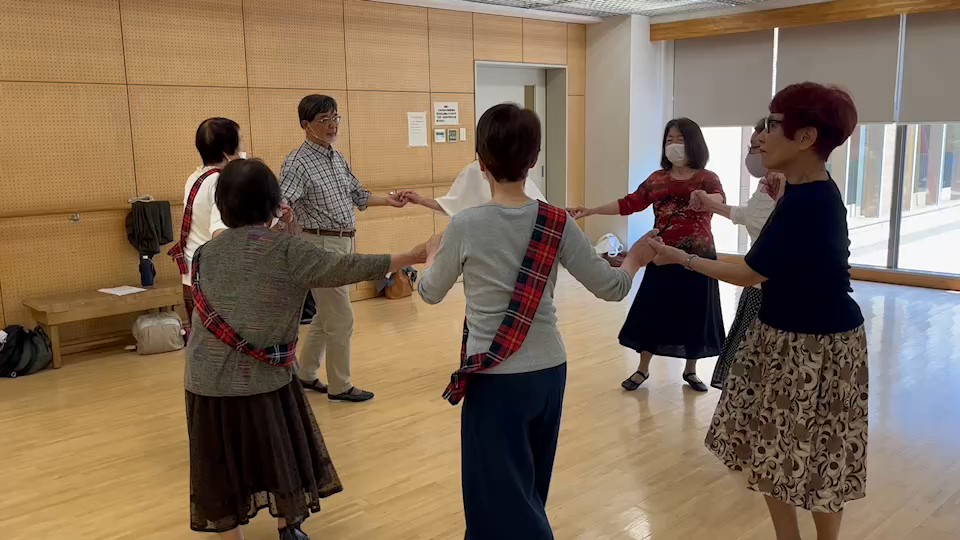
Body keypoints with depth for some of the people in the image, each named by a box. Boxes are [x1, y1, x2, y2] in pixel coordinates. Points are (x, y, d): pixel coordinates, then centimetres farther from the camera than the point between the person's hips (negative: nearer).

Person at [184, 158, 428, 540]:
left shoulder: (206, 254, 1)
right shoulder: (286, 249, -11)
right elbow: (345, 268, -14)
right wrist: (410, 258, -9)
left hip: (209, 380, 2)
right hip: (263, 377, -2)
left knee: (223, 464, 14)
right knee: (282, 452, 19)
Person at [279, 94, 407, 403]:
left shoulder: (337, 158, 10)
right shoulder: (298, 162, -16)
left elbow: (357, 196, 20)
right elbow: (282, 200, -30)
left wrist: (388, 200, 17)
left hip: (344, 243, 9)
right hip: (322, 245, -9)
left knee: (326, 315, 18)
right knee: (341, 319, -2)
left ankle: (306, 375, 34)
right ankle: (339, 386, 13)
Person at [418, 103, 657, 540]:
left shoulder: (465, 225, -13)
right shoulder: (558, 224, -6)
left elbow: (430, 293, 3)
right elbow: (612, 288, 0)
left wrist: (432, 256, 25)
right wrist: (635, 258, 22)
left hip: (495, 379, -4)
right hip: (549, 372, 4)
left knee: (502, 494, 10)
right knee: (528, 488, 24)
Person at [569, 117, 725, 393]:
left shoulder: (707, 178, -2)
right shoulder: (657, 179, 6)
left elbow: (720, 198, -22)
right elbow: (629, 204, 3)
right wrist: (589, 211, -5)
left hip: (697, 257, -2)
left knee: (694, 314, 7)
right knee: (651, 311, 4)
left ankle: (690, 371, 26)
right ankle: (642, 369, 20)